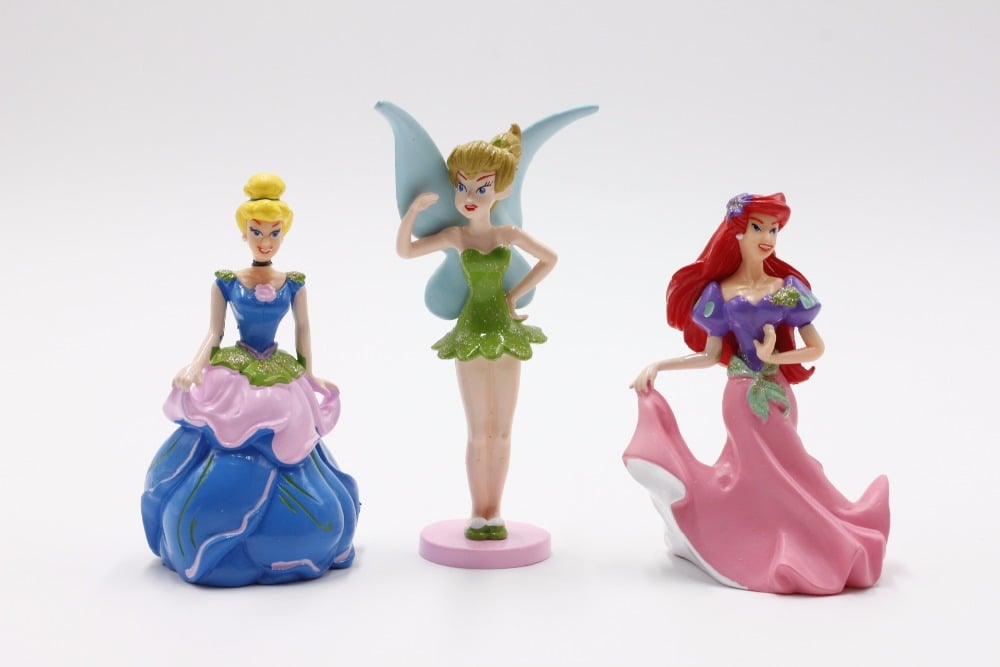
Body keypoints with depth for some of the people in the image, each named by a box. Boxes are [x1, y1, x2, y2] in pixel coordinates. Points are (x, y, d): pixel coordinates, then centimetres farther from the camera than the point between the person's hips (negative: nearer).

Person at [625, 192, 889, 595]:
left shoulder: (787, 289, 1)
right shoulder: (719, 292, 0)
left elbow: (816, 348, 0)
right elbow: (711, 356, 2)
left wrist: (773, 357, -14)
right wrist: (658, 366, -5)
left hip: (775, 397, 1)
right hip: (743, 400, -1)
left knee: (752, 474, 5)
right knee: (779, 477, 5)